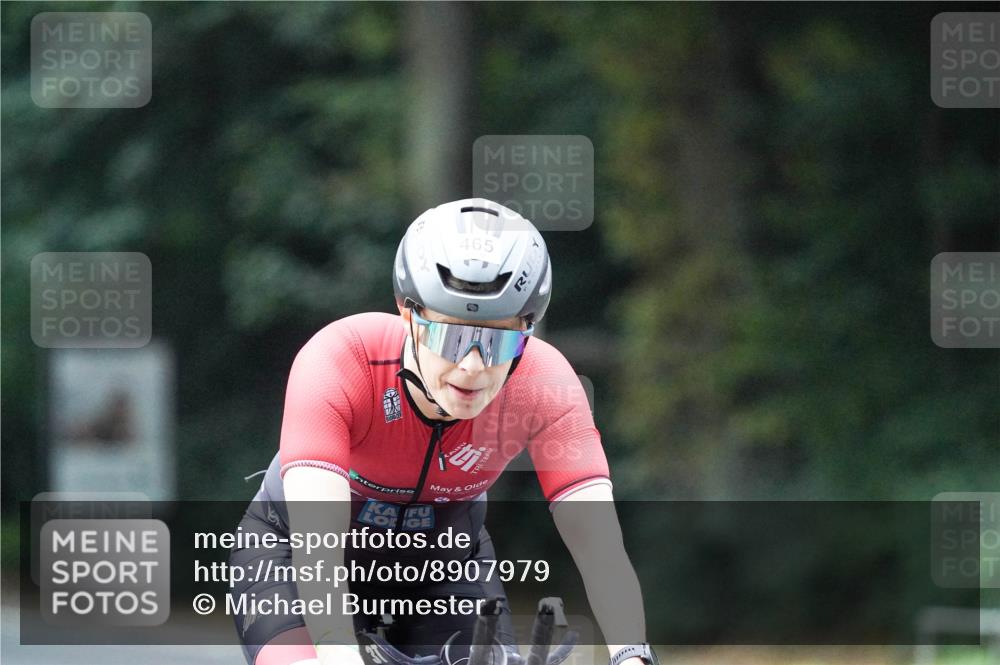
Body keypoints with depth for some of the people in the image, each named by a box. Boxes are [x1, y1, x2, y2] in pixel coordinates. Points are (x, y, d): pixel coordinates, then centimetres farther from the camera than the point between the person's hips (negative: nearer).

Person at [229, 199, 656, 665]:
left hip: (442, 561, 3)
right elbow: (316, 541, -45)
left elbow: (600, 546, -35)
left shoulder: (544, 385, -28)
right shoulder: (336, 364, -35)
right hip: (294, 552, -3)